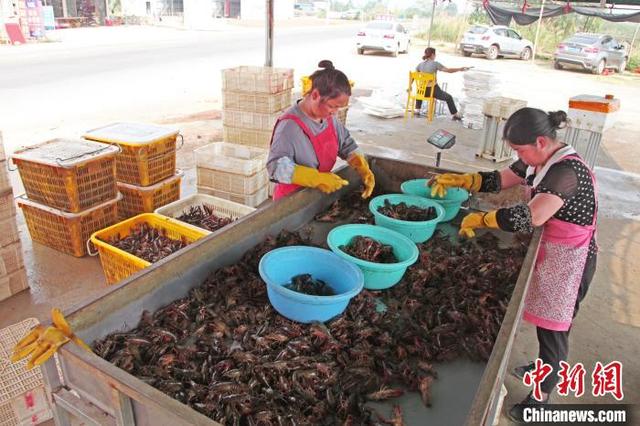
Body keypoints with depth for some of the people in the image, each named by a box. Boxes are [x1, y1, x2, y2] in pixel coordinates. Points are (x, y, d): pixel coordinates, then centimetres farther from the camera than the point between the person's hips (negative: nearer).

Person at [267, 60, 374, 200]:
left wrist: (364, 170, -8)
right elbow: (277, 166, -29)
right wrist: (318, 179, -36)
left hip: (320, 196, 7)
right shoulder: (290, 125, -24)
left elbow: (347, 146, 10)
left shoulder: (329, 118, 0)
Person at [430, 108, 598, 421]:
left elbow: (530, 217, -38)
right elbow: (498, 180, 4)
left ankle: (541, 398, 21)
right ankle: (544, 368, 47)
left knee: (553, 327, 4)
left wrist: (481, 219, -28)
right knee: (546, 322, 23)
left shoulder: (568, 171, -28)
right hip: (550, 251, 8)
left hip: (569, 260, -8)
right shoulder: (541, 160, 0)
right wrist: (457, 180, -7)